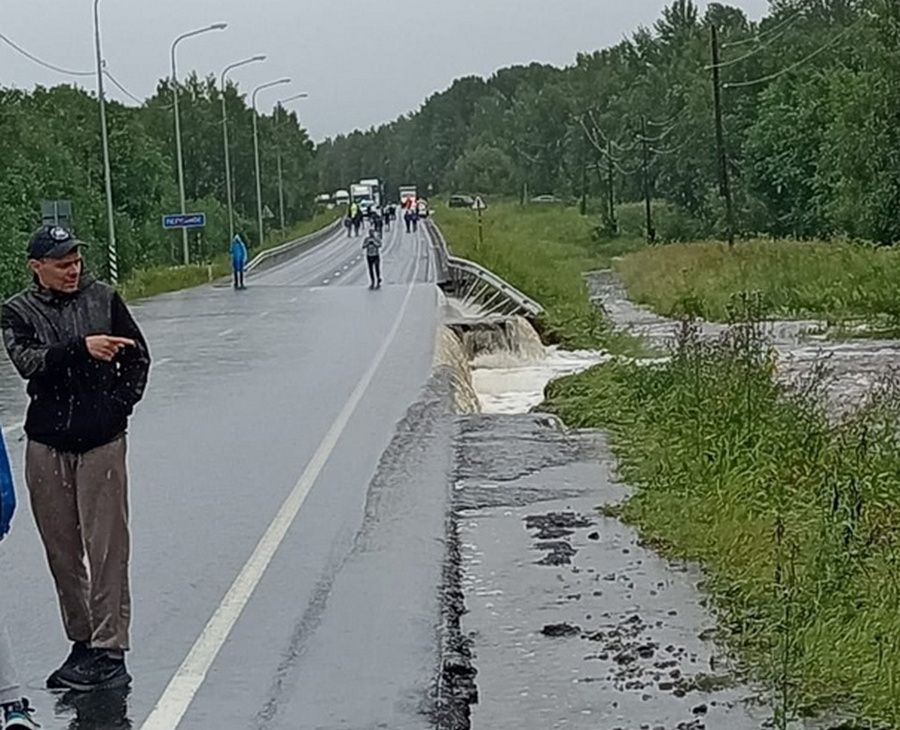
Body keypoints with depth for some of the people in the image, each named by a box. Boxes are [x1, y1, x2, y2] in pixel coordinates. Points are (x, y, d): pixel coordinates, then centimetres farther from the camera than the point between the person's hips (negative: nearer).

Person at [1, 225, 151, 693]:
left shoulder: (103, 298, 6)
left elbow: (138, 357, 12)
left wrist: (119, 406, 0)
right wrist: (82, 348, -27)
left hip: (102, 442, -1)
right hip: (46, 446, 1)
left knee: (107, 549, -4)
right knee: (62, 551, 8)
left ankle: (109, 650, 0)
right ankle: (82, 641, 20)